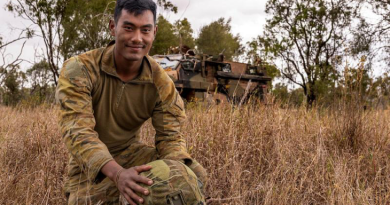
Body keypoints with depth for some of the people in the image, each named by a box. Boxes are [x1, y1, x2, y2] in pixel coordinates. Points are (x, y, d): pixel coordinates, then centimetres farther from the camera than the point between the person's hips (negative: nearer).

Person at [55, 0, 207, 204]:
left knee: (195, 174, -16)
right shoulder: (79, 70, -22)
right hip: (91, 166, -2)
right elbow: (78, 132, -32)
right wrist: (117, 173, -50)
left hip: (132, 154, 3)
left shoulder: (161, 82, -10)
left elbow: (169, 135, -9)